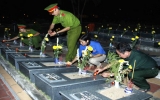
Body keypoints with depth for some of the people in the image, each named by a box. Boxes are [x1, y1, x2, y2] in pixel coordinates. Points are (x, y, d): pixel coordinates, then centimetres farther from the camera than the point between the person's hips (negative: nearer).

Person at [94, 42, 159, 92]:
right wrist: (102, 69, -3)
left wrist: (108, 74, -21)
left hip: (152, 70, -8)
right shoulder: (129, 53, -12)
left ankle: (145, 87, -4)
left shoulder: (136, 58, -35)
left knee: (131, 74, -32)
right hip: (143, 67, 8)